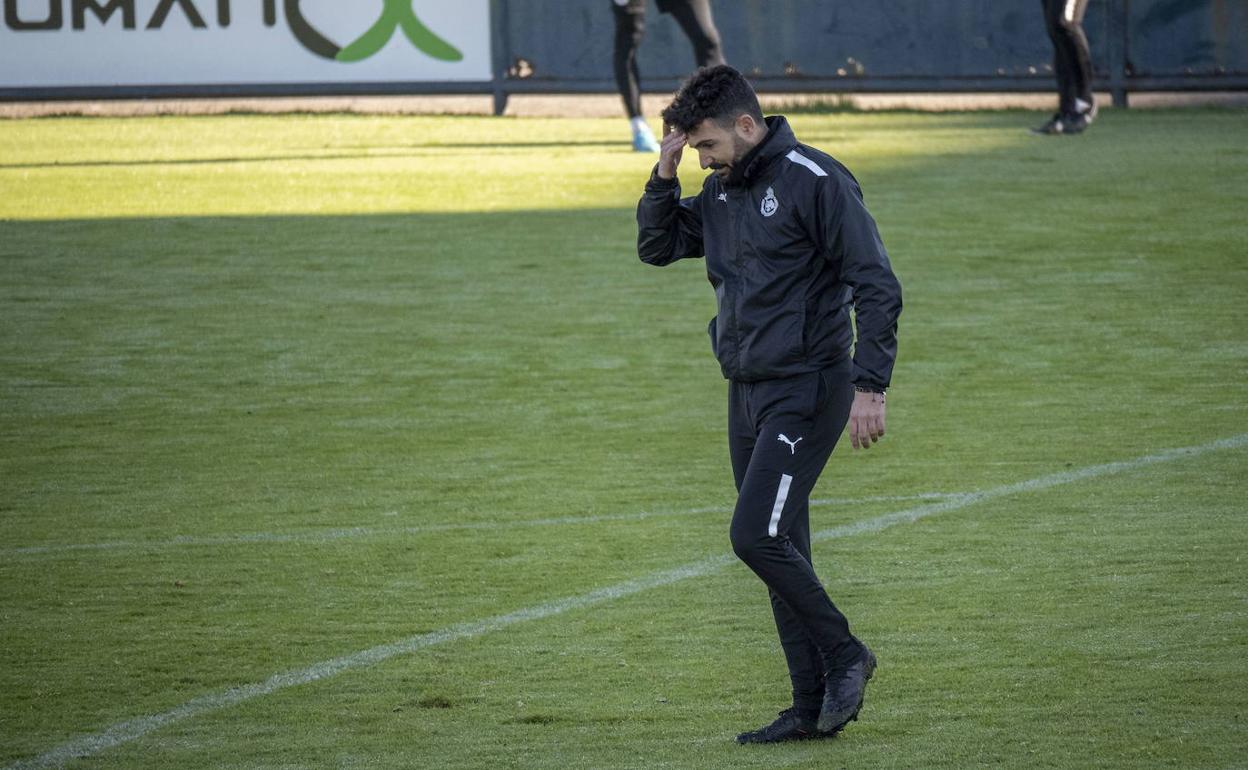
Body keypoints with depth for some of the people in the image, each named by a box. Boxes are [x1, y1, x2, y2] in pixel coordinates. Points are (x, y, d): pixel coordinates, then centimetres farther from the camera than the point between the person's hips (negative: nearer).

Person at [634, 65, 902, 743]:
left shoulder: (814, 180, -13)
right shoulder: (721, 190, 11)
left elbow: (876, 286, -14)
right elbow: (656, 247, 19)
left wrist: (869, 387, -19)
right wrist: (664, 173, 3)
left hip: (806, 391, -8)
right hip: (747, 391, 8)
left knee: (756, 535, -17)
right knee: (780, 551, 7)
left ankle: (843, 654, 0)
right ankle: (813, 707, 11)